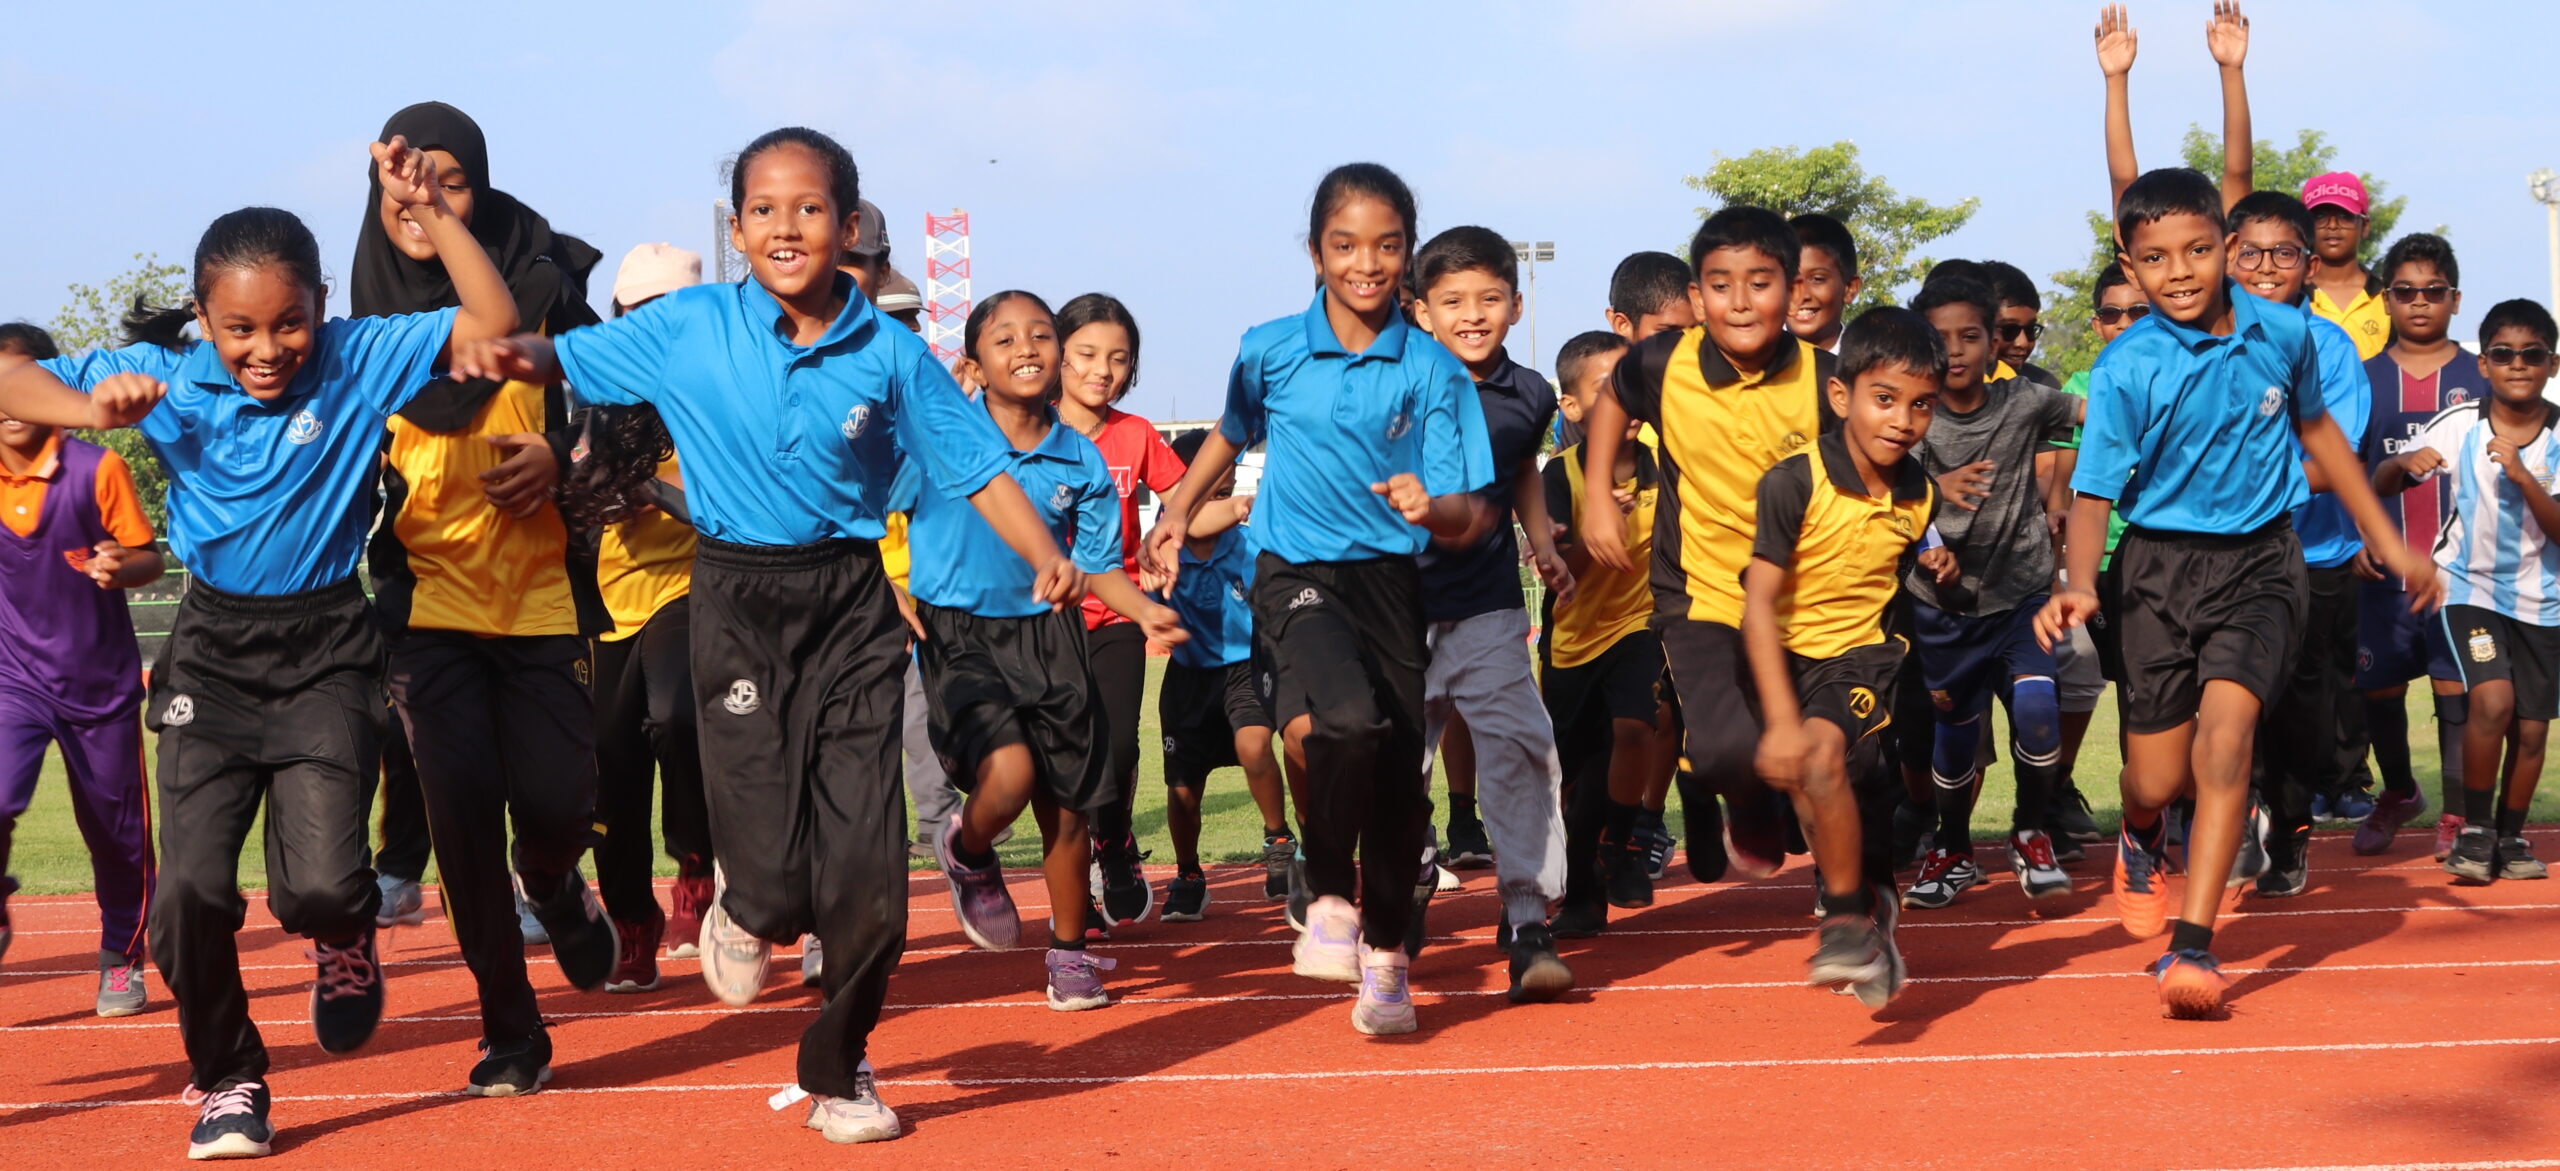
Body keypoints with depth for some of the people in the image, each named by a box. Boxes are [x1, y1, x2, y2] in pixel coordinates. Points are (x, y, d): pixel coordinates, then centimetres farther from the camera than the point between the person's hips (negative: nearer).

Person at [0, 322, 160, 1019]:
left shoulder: (96, 470, -11)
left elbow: (150, 557, -6)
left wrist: (122, 567, -26)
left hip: (102, 682, -1)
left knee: (117, 831, 10)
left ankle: (122, 961, 29)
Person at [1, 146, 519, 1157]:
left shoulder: (359, 360, -8)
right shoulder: (168, 374, -6)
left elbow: (493, 325, -14)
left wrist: (433, 213, -23)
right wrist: (93, 408, -26)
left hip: (327, 651, -1)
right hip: (213, 648, 2)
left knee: (320, 883, -17)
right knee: (191, 891, -7)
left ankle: (344, 936, 23)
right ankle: (224, 1081, 19)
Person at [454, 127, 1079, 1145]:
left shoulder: (888, 353, -1)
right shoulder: (687, 329, -1)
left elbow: (978, 467, 0)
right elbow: (570, 359, 6)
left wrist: (1045, 557, -15)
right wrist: (512, 355, -17)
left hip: (850, 602, 1)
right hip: (738, 601, -1)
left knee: (866, 870, -1)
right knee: (774, 878, -9)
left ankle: (837, 1069, 24)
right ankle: (745, 908, 32)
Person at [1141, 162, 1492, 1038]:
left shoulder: (1433, 372, -4)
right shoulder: (1270, 350, -1)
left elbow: (1464, 516, -5)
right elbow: (1232, 434, 21)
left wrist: (1429, 505, -26)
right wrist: (1176, 512, 17)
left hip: (1391, 581, 2)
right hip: (1297, 574, -2)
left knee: (1399, 777, 5)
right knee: (1350, 722, -29)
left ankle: (1385, 957, 28)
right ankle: (1328, 900, -7)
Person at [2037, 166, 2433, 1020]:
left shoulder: (2283, 333, -4)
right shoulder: (2125, 371, -14)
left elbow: (2316, 430, 15)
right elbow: (2094, 494, -12)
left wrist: (2385, 537, 22)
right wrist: (2080, 584, -32)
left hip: (2261, 562, 1)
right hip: (2162, 566, -1)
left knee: (2224, 731, -21)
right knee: (2157, 782, 3)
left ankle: (2192, 945, -19)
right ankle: (2142, 842, 43)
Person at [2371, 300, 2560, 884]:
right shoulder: (2460, 425, -9)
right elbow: (2380, 484, -3)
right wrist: (2406, 463, -26)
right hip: (2470, 586, -2)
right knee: (2493, 698, -21)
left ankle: (2511, 835, 26)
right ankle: (2475, 828, -3)